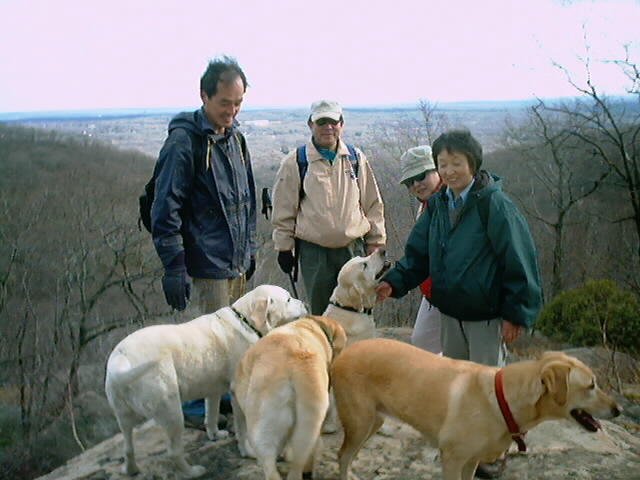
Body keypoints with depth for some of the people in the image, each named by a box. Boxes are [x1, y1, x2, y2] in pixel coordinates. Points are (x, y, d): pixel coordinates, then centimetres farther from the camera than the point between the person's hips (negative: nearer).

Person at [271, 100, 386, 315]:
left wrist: (375, 243, 9)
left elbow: (373, 204, 11)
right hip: (313, 251, -2)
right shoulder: (294, 162, -1)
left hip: (353, 247, 2)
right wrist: (284, 247, 2)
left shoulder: (356, 159, 6)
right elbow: (283, 210, 3)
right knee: (320, 312, 7)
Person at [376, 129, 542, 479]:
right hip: (450, 312, 6)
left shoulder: (494, 204, -17)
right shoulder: (437, 205, 2)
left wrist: (516, 313, -18)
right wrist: (394, 283, -10)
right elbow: (418, 253, 5)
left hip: (487, 317, -6)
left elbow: (520, 260, -17)